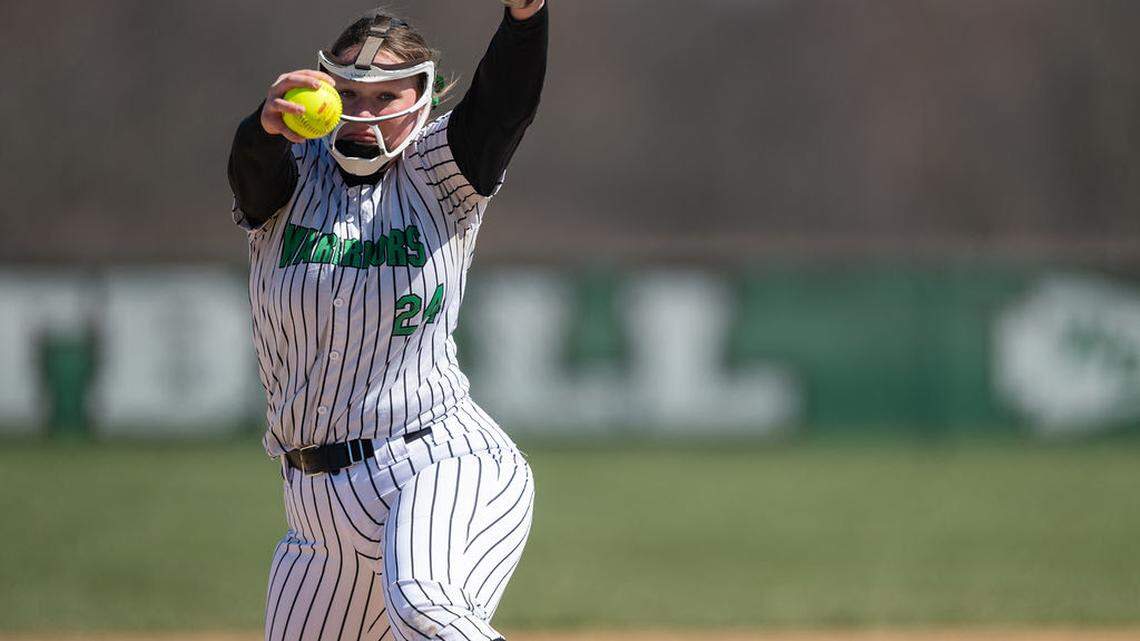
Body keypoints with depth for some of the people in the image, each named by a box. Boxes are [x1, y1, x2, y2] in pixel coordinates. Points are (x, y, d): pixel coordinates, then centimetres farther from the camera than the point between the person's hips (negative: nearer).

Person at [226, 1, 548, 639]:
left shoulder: (439, 173, 3)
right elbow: (254, 161, -17)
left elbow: (506, 103, -16)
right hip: (320, 508, 5)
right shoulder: (291, 175, 6)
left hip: (448, 465, -5)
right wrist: (270, 124, -43)